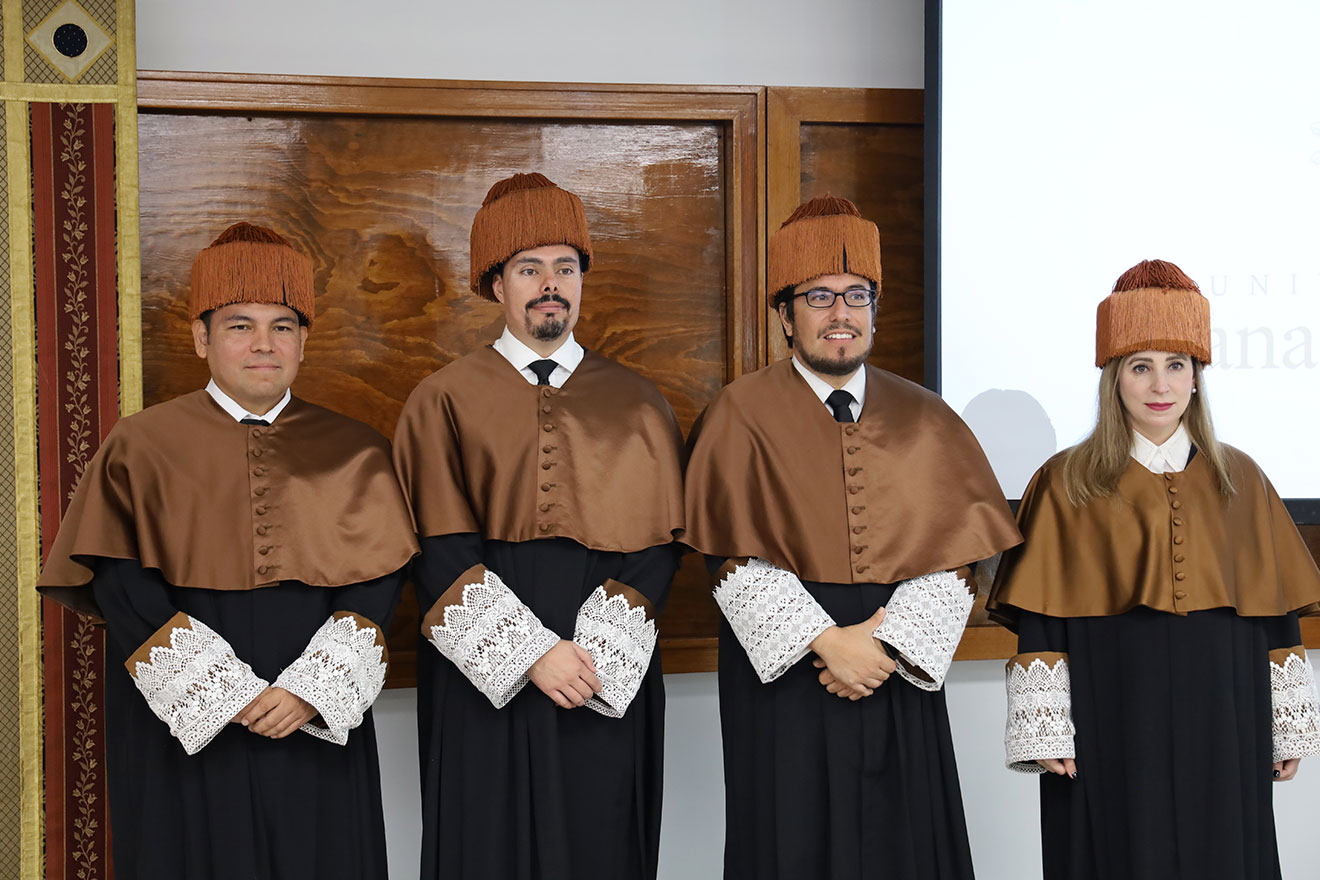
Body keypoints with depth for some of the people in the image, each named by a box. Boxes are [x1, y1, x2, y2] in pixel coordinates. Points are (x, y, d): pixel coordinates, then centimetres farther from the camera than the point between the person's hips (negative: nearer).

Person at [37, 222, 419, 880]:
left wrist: (312, 687, -14)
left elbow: (378, 577, -1)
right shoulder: (141, 447, 1)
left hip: (318, 729, 2)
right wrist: (224, 693, -14)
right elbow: (119, 585, -7)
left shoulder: (353, 453, 6)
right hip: (183, 726, -1)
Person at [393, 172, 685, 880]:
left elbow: (657, 545, 2)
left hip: (609, 680, 2)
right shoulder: (445, 401, 3)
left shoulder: (635, 405, 8)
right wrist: (531, 651, -14)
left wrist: (593, 651, -11)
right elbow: (440, 553, -5)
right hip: (484, 675, -1)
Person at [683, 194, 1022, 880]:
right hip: (784, 666, -2)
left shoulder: (925, 421, 7)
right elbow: (737, 558, -7)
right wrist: (828, 641, -15)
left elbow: (957, 550, 0)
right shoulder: (742, 413, -1)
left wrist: (886, 643, -13)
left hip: (897, 669, 3)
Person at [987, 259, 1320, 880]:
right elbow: (1040, 622, -3)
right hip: (1112, 720, -2)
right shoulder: (1066, 485, 0)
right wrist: (1045, 733, -10)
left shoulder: (1240, 481, 8)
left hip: (1219, 721, 3)